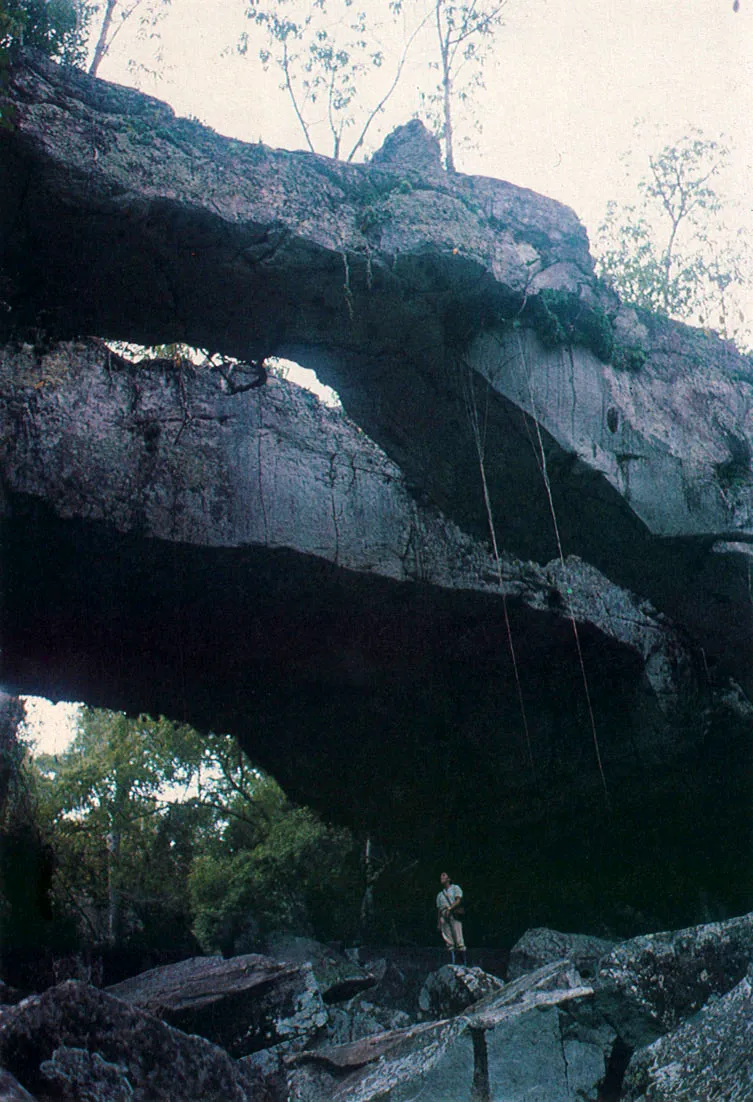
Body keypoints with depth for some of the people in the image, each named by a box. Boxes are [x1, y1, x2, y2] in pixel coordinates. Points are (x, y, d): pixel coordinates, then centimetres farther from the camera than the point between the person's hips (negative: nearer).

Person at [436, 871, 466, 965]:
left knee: (458, 940, -12)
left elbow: (458, 900, -4)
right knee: (449, 942, -3)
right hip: (443, 917, 5)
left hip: (454, 914, -5)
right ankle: (452, 963, -7)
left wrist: (449, 908, -18)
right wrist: (438, 924, 13)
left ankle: (465, 963, -12)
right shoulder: (440, 894, 26)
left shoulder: (455, 888, 12)